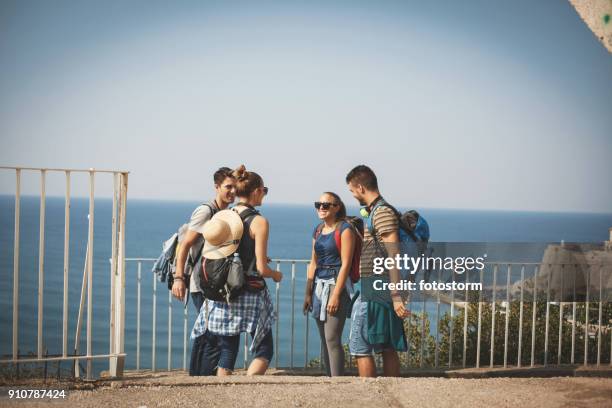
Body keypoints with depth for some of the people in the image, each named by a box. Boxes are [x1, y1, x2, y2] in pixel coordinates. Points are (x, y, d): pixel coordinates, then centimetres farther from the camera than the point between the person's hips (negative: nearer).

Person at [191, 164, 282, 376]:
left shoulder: (219, 217, 5)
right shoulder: (259, 222, -11)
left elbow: (206, 259, 7)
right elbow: (261, 268, -13)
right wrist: (276, 275, 7)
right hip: (250, 295, -5)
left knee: (226, 352, 11)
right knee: (264, 350, 7)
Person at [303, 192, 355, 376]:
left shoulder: (344, 229, -8)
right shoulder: (318, 230, 14)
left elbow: (345, 264, -13)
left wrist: (336, 295, -18)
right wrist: (308, 293, 13)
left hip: (337, 283, -8)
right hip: (319, 285, 8)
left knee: (332, 339, -12)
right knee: (325, 340, 9)